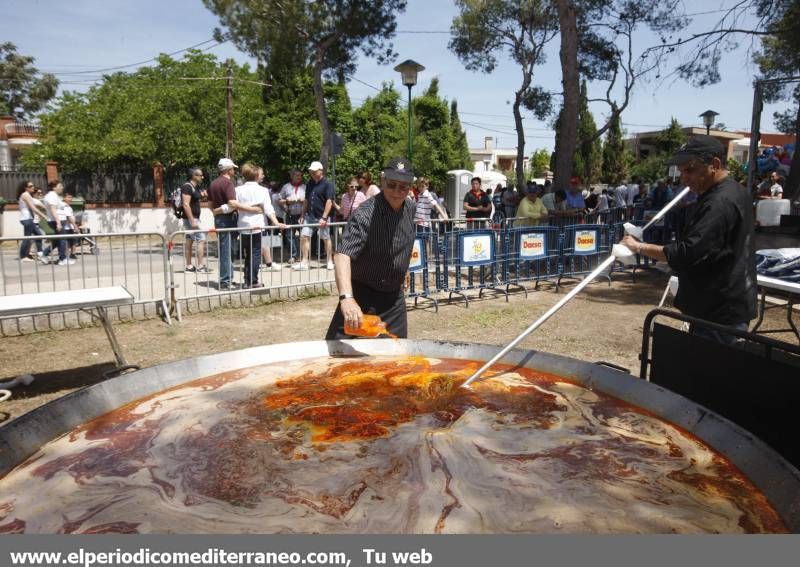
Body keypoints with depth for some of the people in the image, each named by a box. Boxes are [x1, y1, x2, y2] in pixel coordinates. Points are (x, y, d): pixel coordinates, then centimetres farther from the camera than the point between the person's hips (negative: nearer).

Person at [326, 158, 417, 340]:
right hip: (363, 295, -6)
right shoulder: (365, 214, -25)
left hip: (395, 296, 6)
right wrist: (346, 297, -53)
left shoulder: (411, 207, -1)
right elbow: (343, 255, -39)